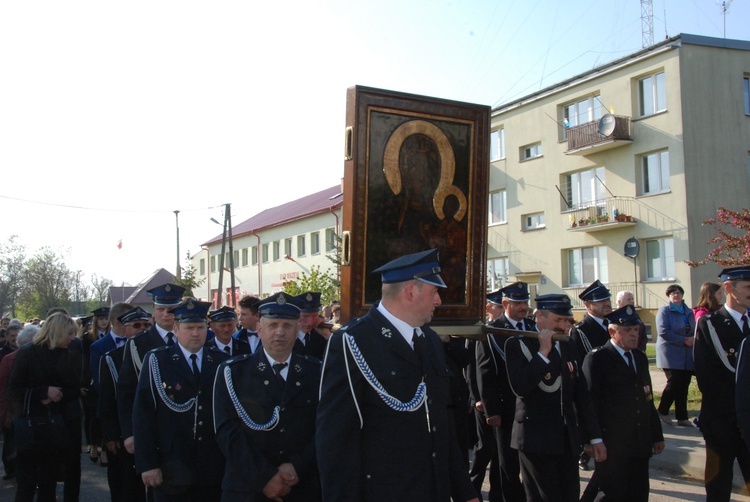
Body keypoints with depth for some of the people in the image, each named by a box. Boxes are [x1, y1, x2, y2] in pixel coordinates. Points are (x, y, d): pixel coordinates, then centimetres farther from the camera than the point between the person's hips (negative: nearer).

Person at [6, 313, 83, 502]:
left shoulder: (73, 355, 5)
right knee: (28, 479, 2)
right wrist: (44, 391, -19)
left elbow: (78, 389, 3)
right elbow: (13, 390, -7)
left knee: (48, 477, 12)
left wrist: (58, 395, -14)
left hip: (66, 422, 2)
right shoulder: (28, 353, -3)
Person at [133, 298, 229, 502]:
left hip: (213, 469, 2)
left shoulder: (222, 362, 5)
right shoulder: (156, 360, -3)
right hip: (171, 469, -2)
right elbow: (142, 414, -6)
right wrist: (147, 464, -10)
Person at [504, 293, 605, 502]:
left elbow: (581, 394, 12)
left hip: (568, 440, 6)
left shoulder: (568, 346, 10)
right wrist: (543, 352, -22)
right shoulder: (517, 344, -8)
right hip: (536, 440, -6)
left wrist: (595, 437, 10)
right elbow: (520, 388, -23)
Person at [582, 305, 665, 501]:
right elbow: (590, 402, -12)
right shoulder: (597, 358, -10)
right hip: (612, 447, -7)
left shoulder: (640, 358, 14)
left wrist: (657, 435, 17)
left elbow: (648, 400, 17)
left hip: (641, 445, 7)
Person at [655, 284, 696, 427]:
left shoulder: (689, 312, 15)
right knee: (674, 383, -8)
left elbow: (695, 330, 18)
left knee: (684, 385, 7)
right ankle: (662, 411, 11)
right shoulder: (664, 311, -4)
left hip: (687, 356, 6)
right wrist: (684, 340, -17)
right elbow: (663, 332, -14)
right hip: (671, 355, -6)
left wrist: (693, 339, -5)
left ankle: (682, 417, 14)